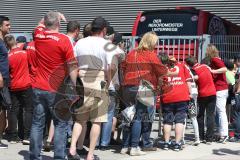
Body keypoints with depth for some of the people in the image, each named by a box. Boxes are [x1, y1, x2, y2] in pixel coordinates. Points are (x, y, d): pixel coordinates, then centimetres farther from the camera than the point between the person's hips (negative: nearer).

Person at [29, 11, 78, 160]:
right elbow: (72, 66, -11)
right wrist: (75, 87, -6)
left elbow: (40, 24, 29)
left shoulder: (38, 35, 2)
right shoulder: (64, 39, -12)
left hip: (38, 88, 5)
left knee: (37, 123, 10)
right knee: (60, 124, 3)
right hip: (56, 90, -5)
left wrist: (53, 15, 28)